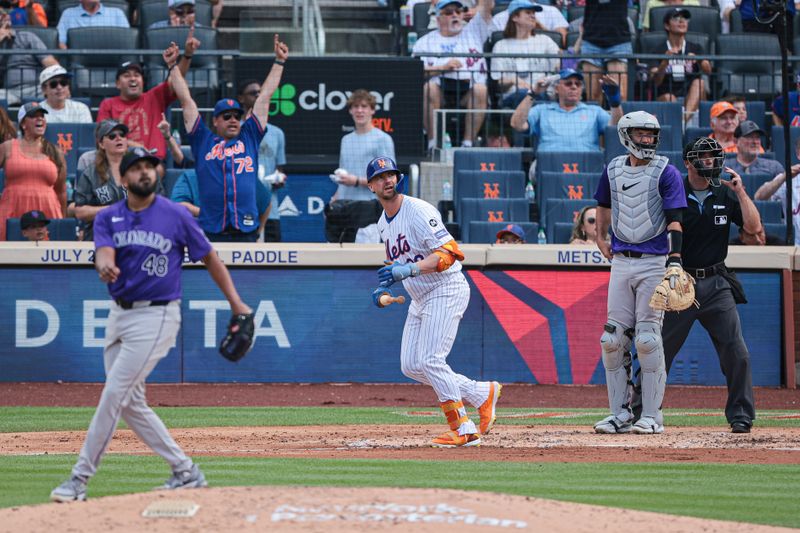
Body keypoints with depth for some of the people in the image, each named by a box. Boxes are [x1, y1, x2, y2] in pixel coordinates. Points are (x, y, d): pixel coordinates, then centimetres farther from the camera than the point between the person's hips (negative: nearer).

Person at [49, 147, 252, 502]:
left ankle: (80, 478, -9)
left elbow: (209, 257, 3)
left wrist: (235, 302, -2)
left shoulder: (176, 216, -5)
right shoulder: (108, 218, 4)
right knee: (131, 404, 8)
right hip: (119, 314, 6)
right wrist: (105, 267, -40)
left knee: (114, 396, -12)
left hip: (156, 316, -6)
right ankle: (185, 471, 18)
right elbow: (104, 253, -15)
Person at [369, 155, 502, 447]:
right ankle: (483, 393, 16)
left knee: (430, 360, -18)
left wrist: (408, 270, -35)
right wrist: (384, 286, 7)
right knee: (411, 366, 5)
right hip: (420, 299, 10)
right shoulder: (383, 224, 11)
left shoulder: (418, 211, -17)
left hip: (446, 290, -10)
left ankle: (464, 430, -10)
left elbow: (448, 253, -25)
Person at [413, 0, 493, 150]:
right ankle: (433, 143, -28)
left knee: (480, 89, -32)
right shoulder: (426, 41, 18)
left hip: (469, 90, 1)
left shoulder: (473, 31, 23)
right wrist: (443, 67, -8)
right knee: (429, 87, -33)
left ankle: (468, 143, -28)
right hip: (441, 89, -1)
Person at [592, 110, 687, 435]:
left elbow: (674, 220, -12)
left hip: (654, 262, -5)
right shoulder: (613, 170, 10)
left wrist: (675, 260, -22)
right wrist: (600, 237, 31)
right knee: (612, 340, 2)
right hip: (621, 261, 5)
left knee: (647, 339, -8)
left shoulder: (666, 173, -5)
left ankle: (651, 416, -1)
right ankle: (620, 414, 9)